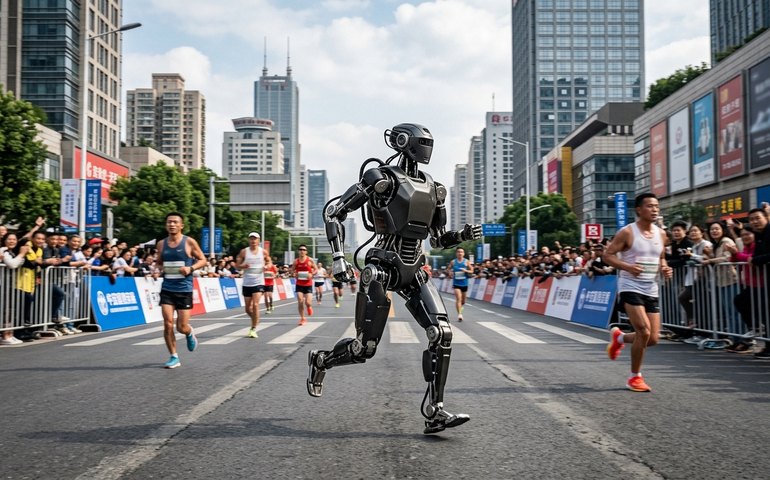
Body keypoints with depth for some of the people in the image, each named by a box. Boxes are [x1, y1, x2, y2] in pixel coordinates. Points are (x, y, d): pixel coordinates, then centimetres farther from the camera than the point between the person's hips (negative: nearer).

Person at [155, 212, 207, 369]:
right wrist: (160, 268, -4)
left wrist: (191, 268, -16)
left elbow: (203, 260, 2)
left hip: (184, 289, -3)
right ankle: (174, 357, 7)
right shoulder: (161, 244, 6)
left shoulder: (189, 242, -4)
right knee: (168, 324, -7)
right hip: (167, 289, 3)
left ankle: (190, 333, 38)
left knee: (182, 327, 0)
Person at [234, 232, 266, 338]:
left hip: (259, 282, -2)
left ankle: (253, 329, -12)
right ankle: (255, 322, 36)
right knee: (248, 308, 7)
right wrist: (243, 266, -19)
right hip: (247, 283, 2)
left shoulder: (263, 252, 2)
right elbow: (237, 265, 3)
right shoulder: (244, 252, 1)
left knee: (255, 305, -17)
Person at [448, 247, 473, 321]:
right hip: (456, 283, -2)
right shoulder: (453, 262, 0)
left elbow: (471, 271, 3)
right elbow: (449, 269, 13)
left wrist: (466, 271, -16)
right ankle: (459, 314, -17)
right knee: (458, 298, -16)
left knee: (463, 300, 16)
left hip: (464, 283, 2)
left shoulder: (467, 262, -1)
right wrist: (450, 273, -8)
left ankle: (461, 306, 49)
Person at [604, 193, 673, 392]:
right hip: (631, 287, -6)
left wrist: (665, 268, -1)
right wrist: (628, 266, -24)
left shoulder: (661, 234, 8)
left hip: (651, 290, 6)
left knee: (653, 338, 4)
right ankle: (635, 377, 2)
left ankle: (619, 337, 34)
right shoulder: (627, 232, -9)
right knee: (644, 331, -18)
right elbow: (607, 255, -8)